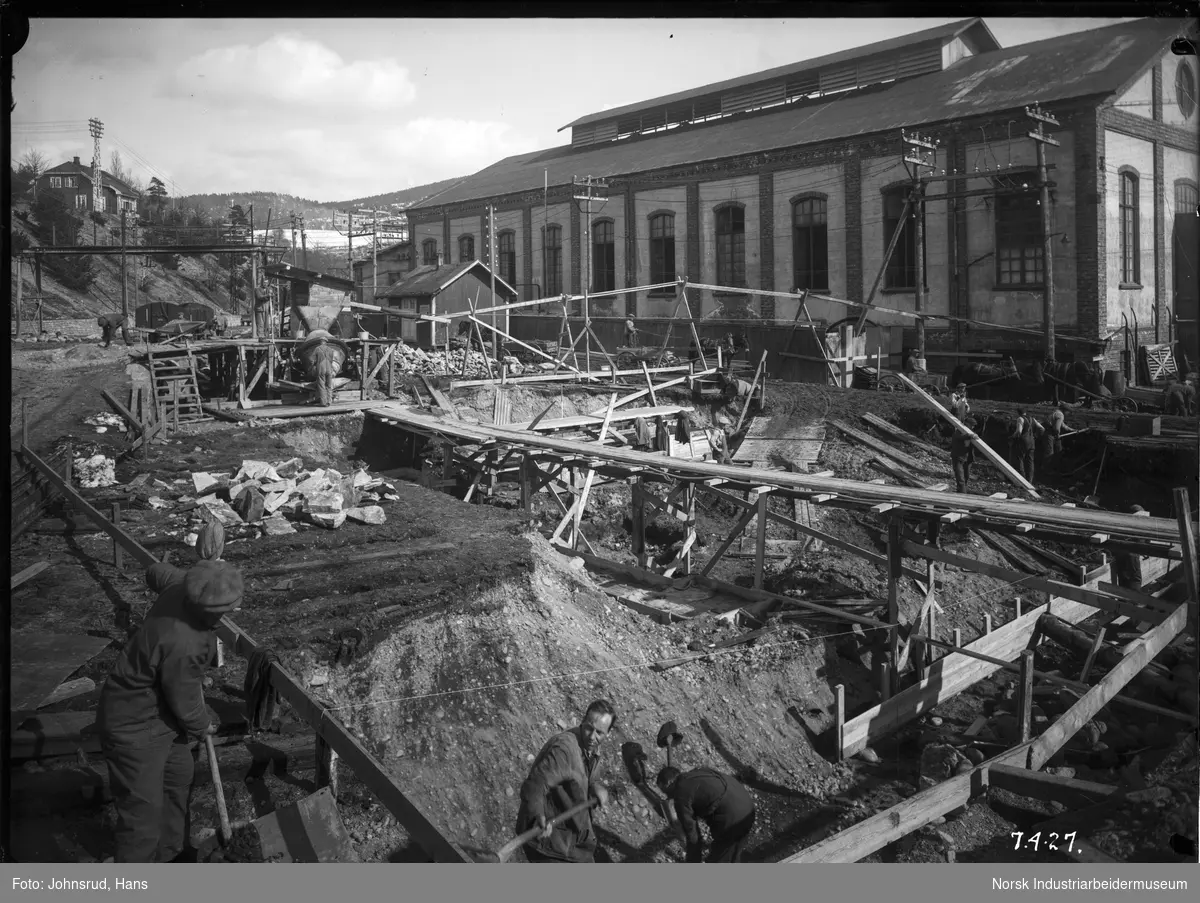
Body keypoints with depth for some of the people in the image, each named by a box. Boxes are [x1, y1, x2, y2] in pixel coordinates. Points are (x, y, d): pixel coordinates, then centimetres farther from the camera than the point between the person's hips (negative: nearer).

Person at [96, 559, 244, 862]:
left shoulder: (182, 586, -16)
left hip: (159, 710, 10)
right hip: (136, 726, -10)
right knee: (143, 809, -1)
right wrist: (202, 727, -1)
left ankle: (169, 851, 45)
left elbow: (157, 572, 10)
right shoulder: (184, 646, -39)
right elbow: (185, 702, -22)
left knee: (178, 775, 25)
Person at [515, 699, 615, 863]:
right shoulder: (564, 748, -29)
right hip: (546, 834, -9)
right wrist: (538, 816, -57)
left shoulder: (591, 747, 1)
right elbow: (534, 785, -38)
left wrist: (597, 787, -13)